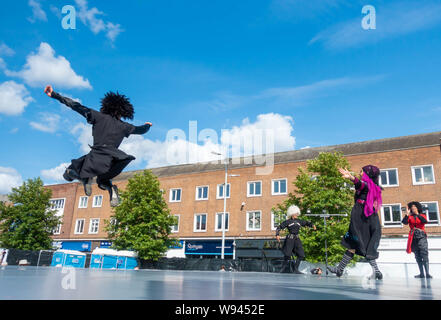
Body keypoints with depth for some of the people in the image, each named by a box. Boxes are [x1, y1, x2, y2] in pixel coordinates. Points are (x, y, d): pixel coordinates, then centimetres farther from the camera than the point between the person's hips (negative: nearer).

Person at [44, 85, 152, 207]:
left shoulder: (100, 117, 5)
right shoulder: (124, 126, 12)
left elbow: (77, 107, 2)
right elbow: (141, 130, 27)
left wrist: (54, 95, 5)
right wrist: (147, 125, 51)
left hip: (95, 158, -2)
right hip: (112, 162, 3)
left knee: (69, 173, 22)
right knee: (103, 180, 34)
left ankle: (84, 177, -11)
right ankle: (111, 188, -1)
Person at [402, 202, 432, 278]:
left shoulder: (422, 215, 11)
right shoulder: (409, 217, 14)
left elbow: (425, 221, -12)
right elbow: (404, 222, -6)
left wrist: (417, 214, -19)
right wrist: (407, 214, -16)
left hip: (421, 236, -2)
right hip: (413, 237, 2)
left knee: (424, 254, -13)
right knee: (417, 255, 0)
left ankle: (427, 273, -14)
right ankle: (421, 273, 2)